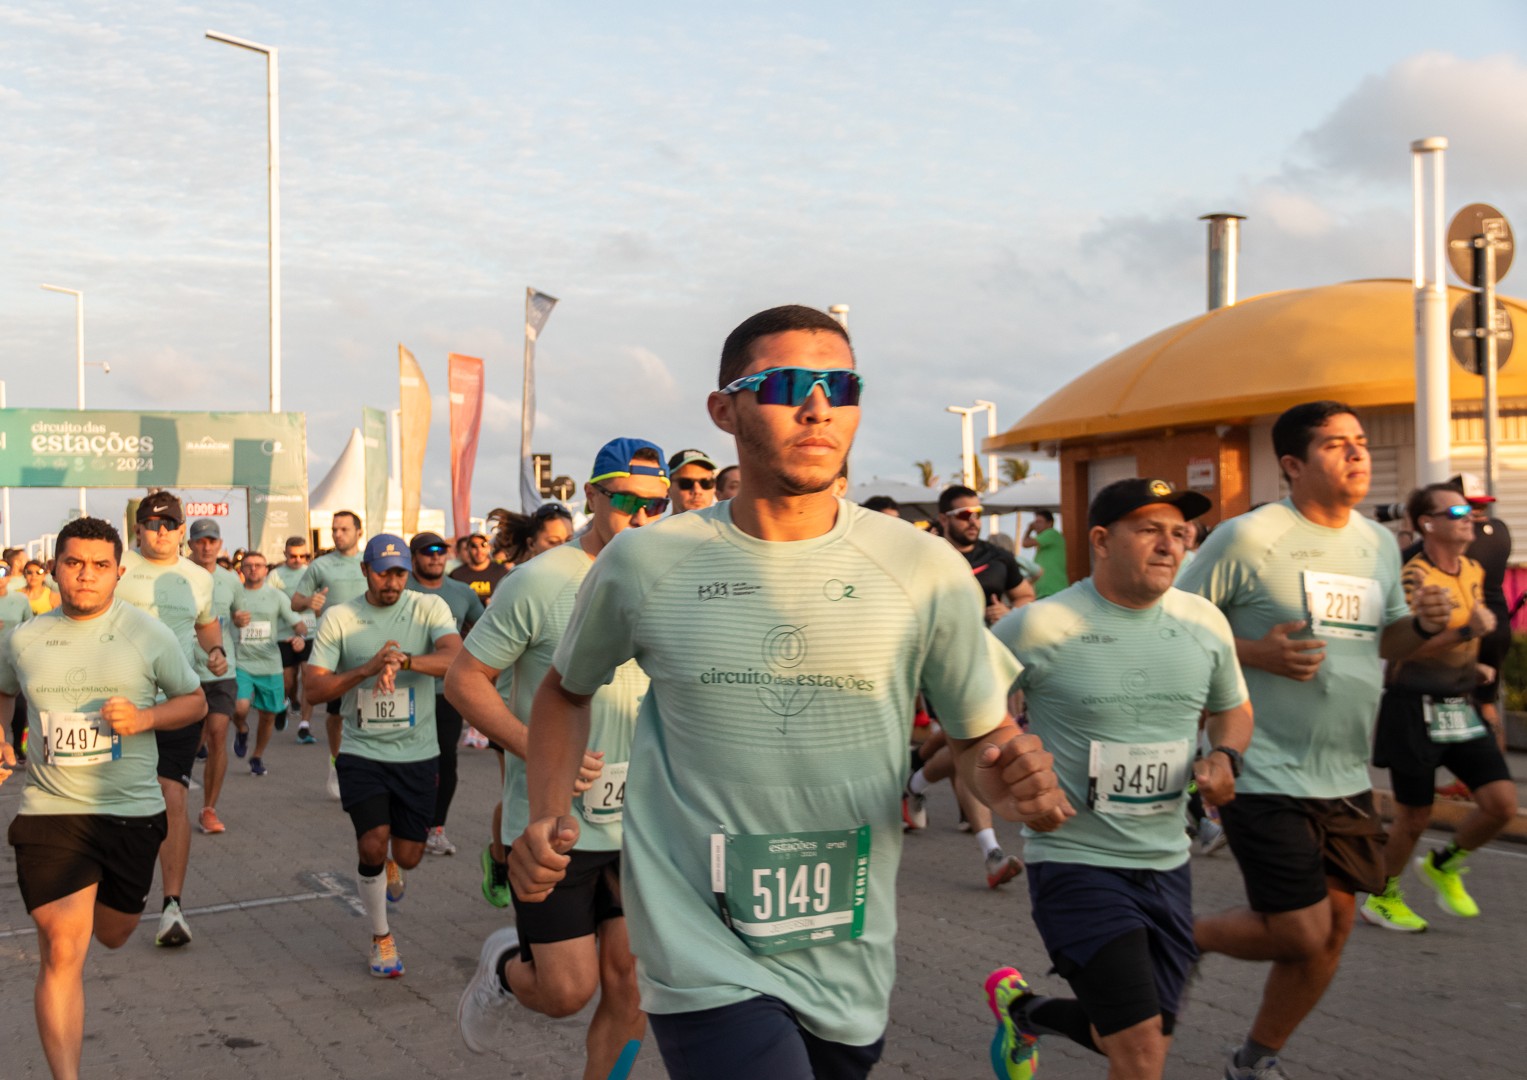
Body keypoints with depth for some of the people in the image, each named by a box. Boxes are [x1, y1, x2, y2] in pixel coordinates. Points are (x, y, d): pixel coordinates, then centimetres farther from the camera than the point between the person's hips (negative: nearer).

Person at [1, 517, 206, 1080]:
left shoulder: (148, 634, -3)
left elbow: (195, 701, 4)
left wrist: (144, 718, -14)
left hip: (132, 809, 1)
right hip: (49, 811, 0)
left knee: (113, 935, 19)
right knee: (62, 951, -9)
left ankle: (106, 900, 56)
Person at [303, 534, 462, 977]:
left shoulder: (429, 608, -4)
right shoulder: (339, 617, -2)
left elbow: (455, 657, -22)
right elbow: (313, 688, -6)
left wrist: (403, 660, -38)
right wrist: (367, 669, -20)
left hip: (417, 753, 1)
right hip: (362, 752, 0)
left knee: (408, 856, 6)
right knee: (372, 846, -12)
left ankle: (390, 862, 46)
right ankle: (381, 937, 14)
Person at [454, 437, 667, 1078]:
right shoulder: (539, 582, -10)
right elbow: (466, 677, -8)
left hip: (638, 825, 5)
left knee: (628, 979, 5)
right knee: (567, 991, -1)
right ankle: (504, 964, 31)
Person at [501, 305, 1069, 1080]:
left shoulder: (926, 572, -5)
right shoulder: (642, 565, -4)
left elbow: (980, 733, 5)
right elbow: (567, 689, 13)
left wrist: (1010, 779, -17)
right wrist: (546, 815, -2)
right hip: (707, 956, -2)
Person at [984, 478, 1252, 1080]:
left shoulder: (1205, 622, 2)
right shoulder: (1042, 627, -15)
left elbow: (1232, 709, 18)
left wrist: (1225, 757, -3)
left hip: (1167, 864, 6)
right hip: (1075, 863, -6)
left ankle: (1022, 1009, 43)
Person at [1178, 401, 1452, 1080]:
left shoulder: (1380, 544, 10)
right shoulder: (1247, 538, -13)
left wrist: (1421, 625, -1)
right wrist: (1256, 653, -23)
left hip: (1345, 777, 8)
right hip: (1266, 775, -7)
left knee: (1334, 925, 10)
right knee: (1300, 933, -10)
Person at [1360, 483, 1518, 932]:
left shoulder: (1473, 572, 9)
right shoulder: (1413, 576, -16)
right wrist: (1466, 631, -29)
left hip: (1460, 706, 7)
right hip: (1415, 709, -7)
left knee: (1503, 802, -3)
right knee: (1414, 817, 3)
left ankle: (1443, 864, 23)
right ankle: (1381, 899, 26)